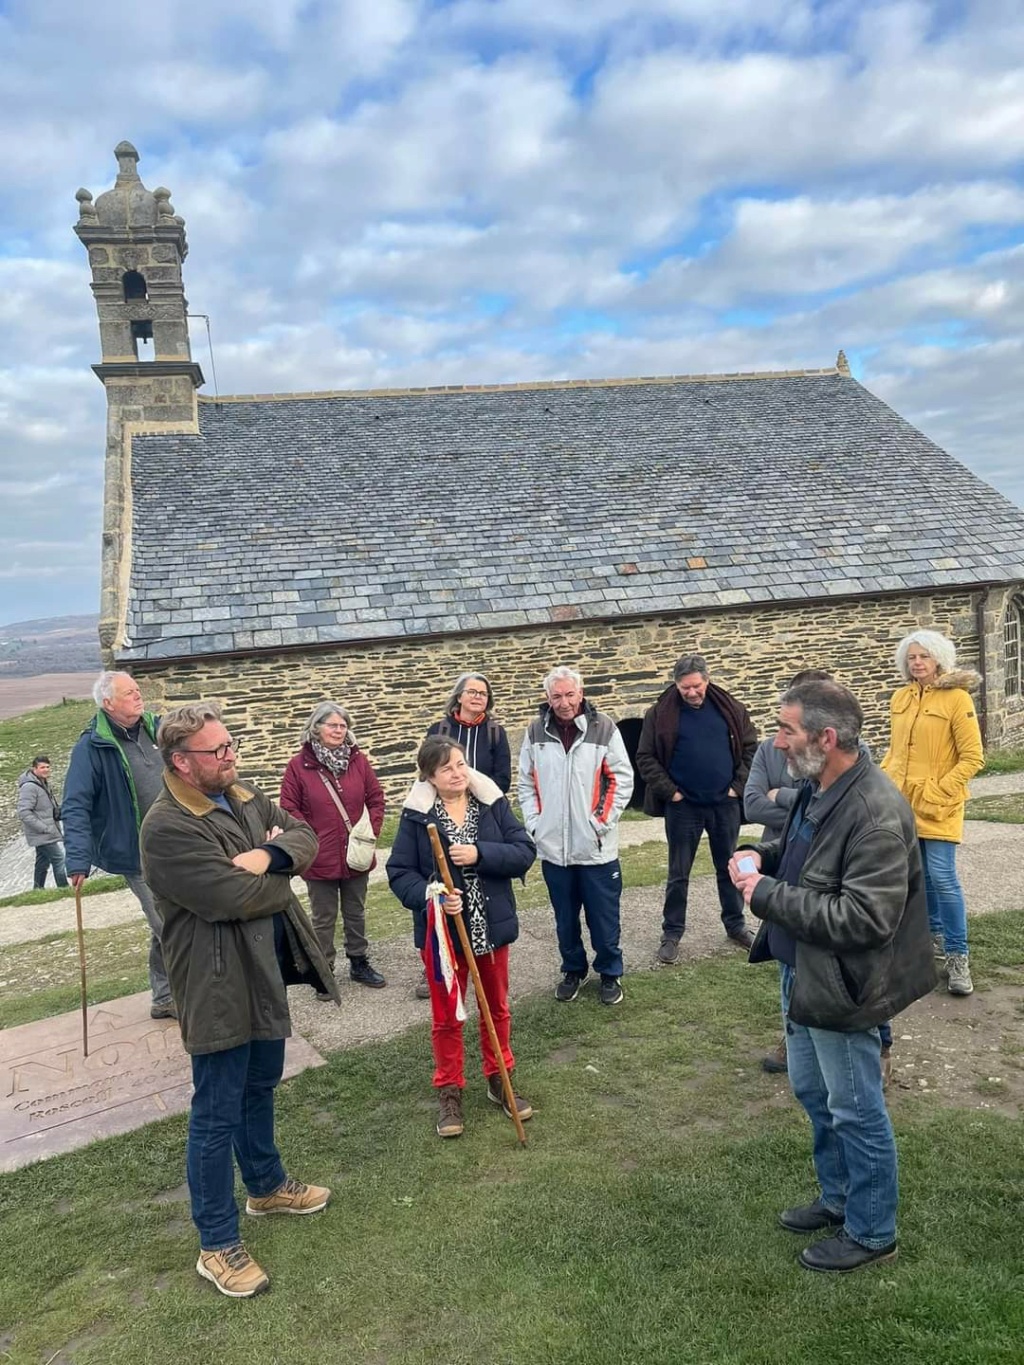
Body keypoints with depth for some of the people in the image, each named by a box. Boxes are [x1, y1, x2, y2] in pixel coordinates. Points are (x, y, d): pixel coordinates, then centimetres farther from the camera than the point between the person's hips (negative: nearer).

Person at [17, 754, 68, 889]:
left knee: (43, 862, 17)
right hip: (42, 835, -10)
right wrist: (43, 828, -23)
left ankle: (38, 889, 26)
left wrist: (59, 810, 6)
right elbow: (23, 812, -23)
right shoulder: (29, 787, -19)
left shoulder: (43, 783, 12)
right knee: (58, 859, -10)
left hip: (44, 834, 10)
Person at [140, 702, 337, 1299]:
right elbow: (235, 897, -28)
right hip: (220, 987, -8)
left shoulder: (244, 797, 4)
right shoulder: (168, 827, -24)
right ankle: (219, 1245, 21)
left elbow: (304, 835, 3)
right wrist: (281, 873, -9)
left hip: (266, 972, 9)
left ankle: (267, 1186, 47)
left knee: (261, 1087, 26)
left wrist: (269, 856, -19)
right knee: (218, 1115, 5)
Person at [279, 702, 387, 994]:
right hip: (320, 858, -3)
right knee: (323, 918, 11)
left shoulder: (358, 760, -1)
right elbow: (290, 809, -8)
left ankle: (359, 963, 35)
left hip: (356, 855, 3)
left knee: (356, 912, 19)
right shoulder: (299, 765, -10)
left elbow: (376, 798, 5)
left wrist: (372, 831, -5)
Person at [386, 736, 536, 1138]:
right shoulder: (417, 815, -12)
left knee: (497, 1009, 19)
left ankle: (499, 1080, 40)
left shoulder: (493, 803, -7)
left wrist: (479, 854, -25)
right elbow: (399, 873, -10)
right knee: (446, 1017, 12)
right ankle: (449, 1092, 32)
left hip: (492, 927, 2)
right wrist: (431, 896, -28)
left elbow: (524, 852, -11)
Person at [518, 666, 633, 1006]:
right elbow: (526, 782, 8)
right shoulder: (536, 731, 1)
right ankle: (573, 970, 35)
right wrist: (534, 822, 0)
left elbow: (622, 779, -4)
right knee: (565, 919, 16)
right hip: (552, 847, 3)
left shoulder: (604, 728, -7)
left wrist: (603, 821, -8)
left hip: (596, 847, -2)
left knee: (604, 917, 9)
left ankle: (610, 973, 28)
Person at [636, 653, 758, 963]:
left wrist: (738, 786, -3)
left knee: (729, 869, 16)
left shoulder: (730, 708, -1)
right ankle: (672, 933, 19)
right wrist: (670, 791, -9)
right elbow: (645, 758, -4)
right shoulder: (661, 713, -7)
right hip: (683, 807, -2)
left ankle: (735, 925, 33)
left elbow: (751, 748, 5)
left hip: (725, 804, 2)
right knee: (678, 874, 7)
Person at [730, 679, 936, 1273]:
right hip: (803, 972, 9)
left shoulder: (876, 814, -29)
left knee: (855, 1112, 10)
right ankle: (837, 1198, 46)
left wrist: (767, 894, -27)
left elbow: (864, 918, -32)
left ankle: (872, 1231, 32)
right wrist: (763, 854, -1)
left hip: (840, 987, -9)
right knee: (812, 1091, 24)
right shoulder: (818, 789, 1)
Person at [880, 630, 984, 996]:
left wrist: (937, 792, -15)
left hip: (938, 807, -5)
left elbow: (973, 757, -11)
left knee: (942, 878, -7)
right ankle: (934, 935, 33)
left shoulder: (957, 698, -10)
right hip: (902, 801, 6)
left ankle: (957, 956, 6)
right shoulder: (900, 698, 7)